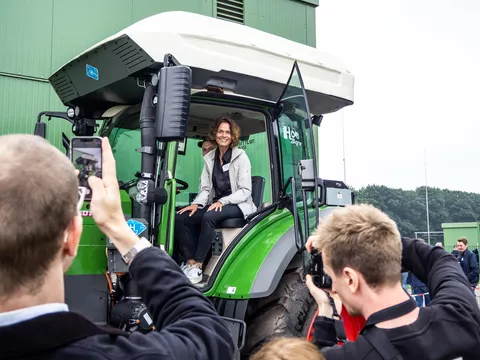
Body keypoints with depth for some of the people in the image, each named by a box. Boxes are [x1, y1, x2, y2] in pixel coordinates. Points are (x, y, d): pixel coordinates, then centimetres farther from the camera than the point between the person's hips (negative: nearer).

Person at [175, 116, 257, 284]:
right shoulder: (209, 158, 13)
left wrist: (222, 202, -21)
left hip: (238, 206, -5)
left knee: (209, 217, -36)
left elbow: (245, 191, -8)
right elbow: (205, 188, 11)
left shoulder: (241, 157, -3)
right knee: (179, 218, -17)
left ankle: (197, 267, -29)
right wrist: (197, 204, -10)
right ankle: (190, 261, -18)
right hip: (215, 205, 6)